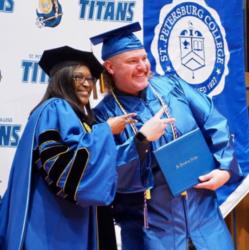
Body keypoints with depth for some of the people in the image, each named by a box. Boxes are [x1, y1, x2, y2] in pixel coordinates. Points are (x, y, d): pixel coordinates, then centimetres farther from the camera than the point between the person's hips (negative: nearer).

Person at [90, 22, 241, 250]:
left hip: (201, 207, 3)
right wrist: (141, 140, -23)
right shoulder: (104, 115, -6)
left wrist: (224, 166, -6)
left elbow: (214, 124, 5)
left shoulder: (171, 86, 4)